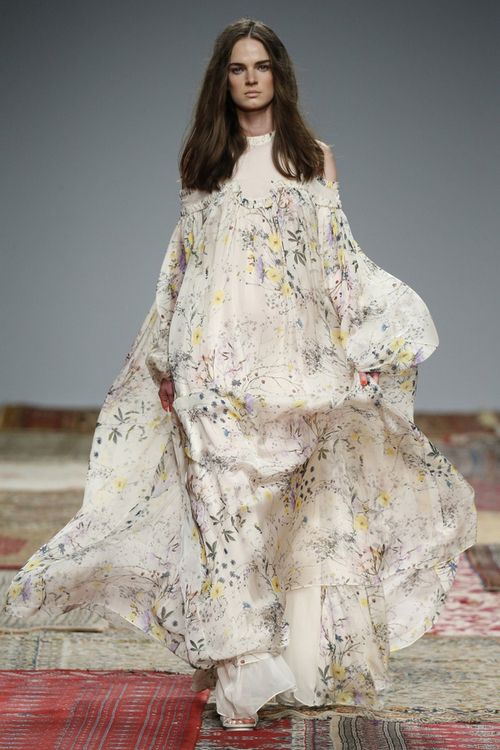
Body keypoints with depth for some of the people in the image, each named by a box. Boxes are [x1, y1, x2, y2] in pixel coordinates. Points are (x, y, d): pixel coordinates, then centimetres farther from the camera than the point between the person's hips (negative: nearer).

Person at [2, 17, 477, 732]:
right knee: (224, 500, -8)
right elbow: (181, 264, 14)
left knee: (298, 502, 0)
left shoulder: (315, 155, 12)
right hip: (216, 358, 0)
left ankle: (305, 651, 10)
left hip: (296, 355, 0)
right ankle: (237, 659, -7)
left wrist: (361, 346, 0)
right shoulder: (203, 161, 13)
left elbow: (339, 257, 9)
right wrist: (166, 359, 9)